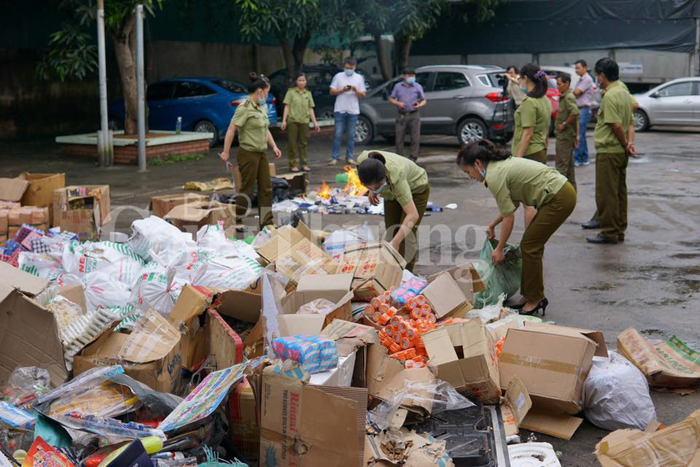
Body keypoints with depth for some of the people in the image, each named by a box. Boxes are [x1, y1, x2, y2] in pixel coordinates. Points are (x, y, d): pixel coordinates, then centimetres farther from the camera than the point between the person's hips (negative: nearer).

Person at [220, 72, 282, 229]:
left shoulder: (261, 108, 9)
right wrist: (226, 152, -22)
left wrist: (274, 146, 10)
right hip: (248, 153, -8)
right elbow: (231, 130, -19)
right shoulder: (245, 108, -17)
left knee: (266, 188, 8)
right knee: (246, 189, 0)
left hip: (262, 153, 8)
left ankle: (266, 223, 15)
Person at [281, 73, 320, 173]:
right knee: (293, 143, 0)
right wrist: (284, 120, -8)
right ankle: (293, 165, 5)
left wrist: (315, 122, 8)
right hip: (293, 120, -3)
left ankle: (304, 164, 14)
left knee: (304, 143, 7)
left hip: (304, 121, 3)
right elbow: (287, 107, 0)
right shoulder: (291, 92, 2)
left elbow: (310, 109, 13)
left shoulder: (308, 93, 12)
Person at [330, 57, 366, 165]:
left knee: (351, 135, 5)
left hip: (353, 111, 2)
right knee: (338, 135, -2)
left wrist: (356, 90, -14)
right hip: (340, 110, -1)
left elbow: (363, 94, 6)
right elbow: (332, 91, 2)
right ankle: (335, 157, 2)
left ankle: (349, 157, 12)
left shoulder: (359, 78, 9)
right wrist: (343, 90, -13)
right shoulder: (338, 76, 5)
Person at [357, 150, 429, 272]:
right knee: (391, 231, 4)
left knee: (407, 234, -11)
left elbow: (413, 215, -47)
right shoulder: (363, 160, -32)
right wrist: (371, 191, -6)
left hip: (416, 189, -5)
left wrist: (396, 241, -53)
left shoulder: (396, 177, -45)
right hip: (393, 191, 5)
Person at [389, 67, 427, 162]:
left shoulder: (418, 86, 7)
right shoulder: (398, 86, 9)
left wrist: (420, 105, -14)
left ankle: (413, 158, 3)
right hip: (401, 116, 1)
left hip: (414, 115, -1)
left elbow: (424, 100, 9)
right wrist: (398, 103, -8)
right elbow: (391, 99, 12)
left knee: (415, 138, -3)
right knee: (399, 138, 1)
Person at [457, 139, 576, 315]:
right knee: (530, 245, 12)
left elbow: (509, 217, -12)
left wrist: (499, 249, -2)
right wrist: (492, 225, 24)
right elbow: (514, 202, 22)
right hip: (561, 192, 9)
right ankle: (529, 296, 20)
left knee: (530, 246, -2)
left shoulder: (494, 177, -15)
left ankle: (534, 300, 7)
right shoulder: (501, 165, 13)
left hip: (559, 199, -9)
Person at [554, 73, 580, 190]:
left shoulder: (569, 97, -15)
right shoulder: (564, 97, 16)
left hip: (564, 136, -11)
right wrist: (576, 136, 19)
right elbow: (575, 116, 20)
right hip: (566, 135, 11)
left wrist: (564, 124, -22)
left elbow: (575, 112, -34)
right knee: (569, 164, 15)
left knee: (561, 165, -8)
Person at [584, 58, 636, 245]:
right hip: (621, 152, 10)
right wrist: (630, 142, -2)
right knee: (619, 192, 15)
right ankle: (619, 230, 23)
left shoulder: (610, 96, -17)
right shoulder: (624, 93, 14)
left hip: (609, 151, -10)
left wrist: (625, 144, -8)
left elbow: (617, 125, -22)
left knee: (606, 193, -3)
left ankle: (609, 233, 1)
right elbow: (631, 122, 10)